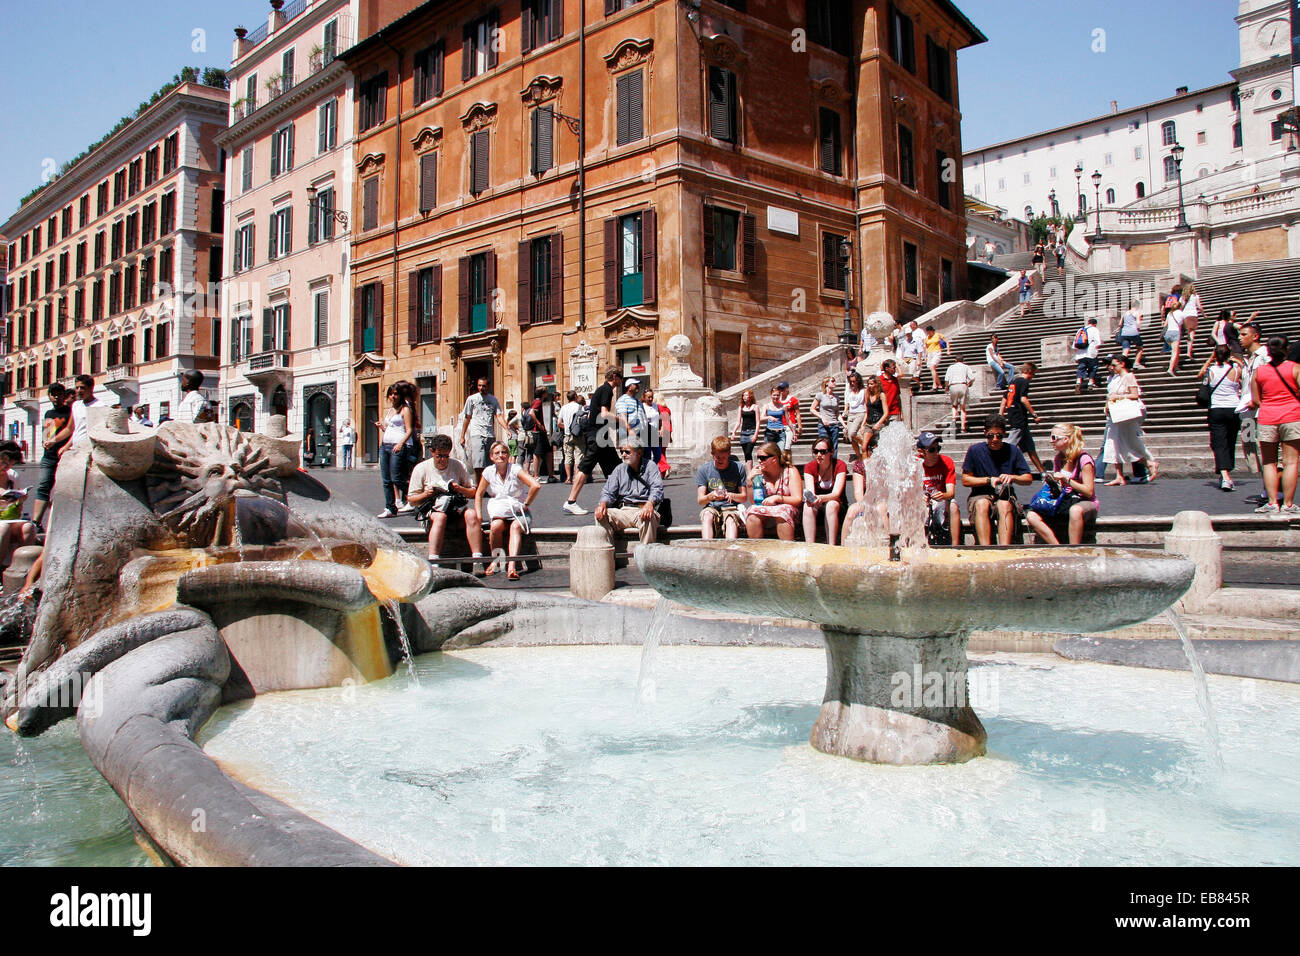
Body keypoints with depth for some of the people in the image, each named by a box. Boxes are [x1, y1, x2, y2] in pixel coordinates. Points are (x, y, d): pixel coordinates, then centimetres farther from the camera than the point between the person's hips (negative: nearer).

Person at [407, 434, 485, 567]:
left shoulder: (458, 466, 11)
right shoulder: (421, 468, 7)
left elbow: (472, 492, 12)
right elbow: (411, 499, 7)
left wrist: (460, 489, -9)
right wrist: (426, 494, -13)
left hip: (456, 504, 2)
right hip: (431, 507, -2)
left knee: (472, 514, -31)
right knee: (440, 517, -38)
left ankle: (478, 559, -36)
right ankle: (433, 561, -48)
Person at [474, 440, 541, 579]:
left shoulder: (515, 470, -9)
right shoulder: (489, 472, 2)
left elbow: (536, 486, -21)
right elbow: (478, 494, 16)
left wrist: (526, 504, -13)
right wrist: (478, 516, 7)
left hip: (518, 512, -3)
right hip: (499, 513, 3)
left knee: (515, 526, -34)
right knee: (495, 525, -31)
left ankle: (511, 566, -47)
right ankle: (495, 561, -13)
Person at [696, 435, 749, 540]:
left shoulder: (738, 468, 4)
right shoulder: (704, 469, 5)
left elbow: (744, 497, 3)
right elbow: (699, 500, 0)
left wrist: (731, 495, -19)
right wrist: (710, 496, -24)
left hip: (732, 508, -1)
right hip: (711, 508, 1)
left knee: (731, 519, -35)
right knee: (707, 515, -34)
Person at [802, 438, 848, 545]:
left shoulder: (840, 465, -12)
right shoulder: (809, 467, -5)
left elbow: (836, 493, -24)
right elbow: (810, 491, -19)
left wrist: (821, 498, -45)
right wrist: (810, 498, -45)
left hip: (837, 505, -2)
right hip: (817, 505, 2)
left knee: (831, 505, -35)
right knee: (807, 506, -31)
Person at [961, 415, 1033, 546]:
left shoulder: (1012, 451, 5)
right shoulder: (975, 450, 1)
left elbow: (1029, 478, 7)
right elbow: (965, 480, -1)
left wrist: (1012, 477, -13)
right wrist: (989, 480, -10)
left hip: (1005, 496, 1)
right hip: (980, 495, -1)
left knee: (1005, 505, -34)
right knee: (982, 504, -35)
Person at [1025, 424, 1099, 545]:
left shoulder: (1084, 459, -9)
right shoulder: (1058, 459, 11)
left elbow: (1089, 492, -13)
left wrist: (1066, 479, -18)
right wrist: (1051, 481, -2)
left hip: (1085, 502, -6)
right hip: (1064, 502, 7)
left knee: (1075, 510, -44)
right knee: (1031, 516, -18)